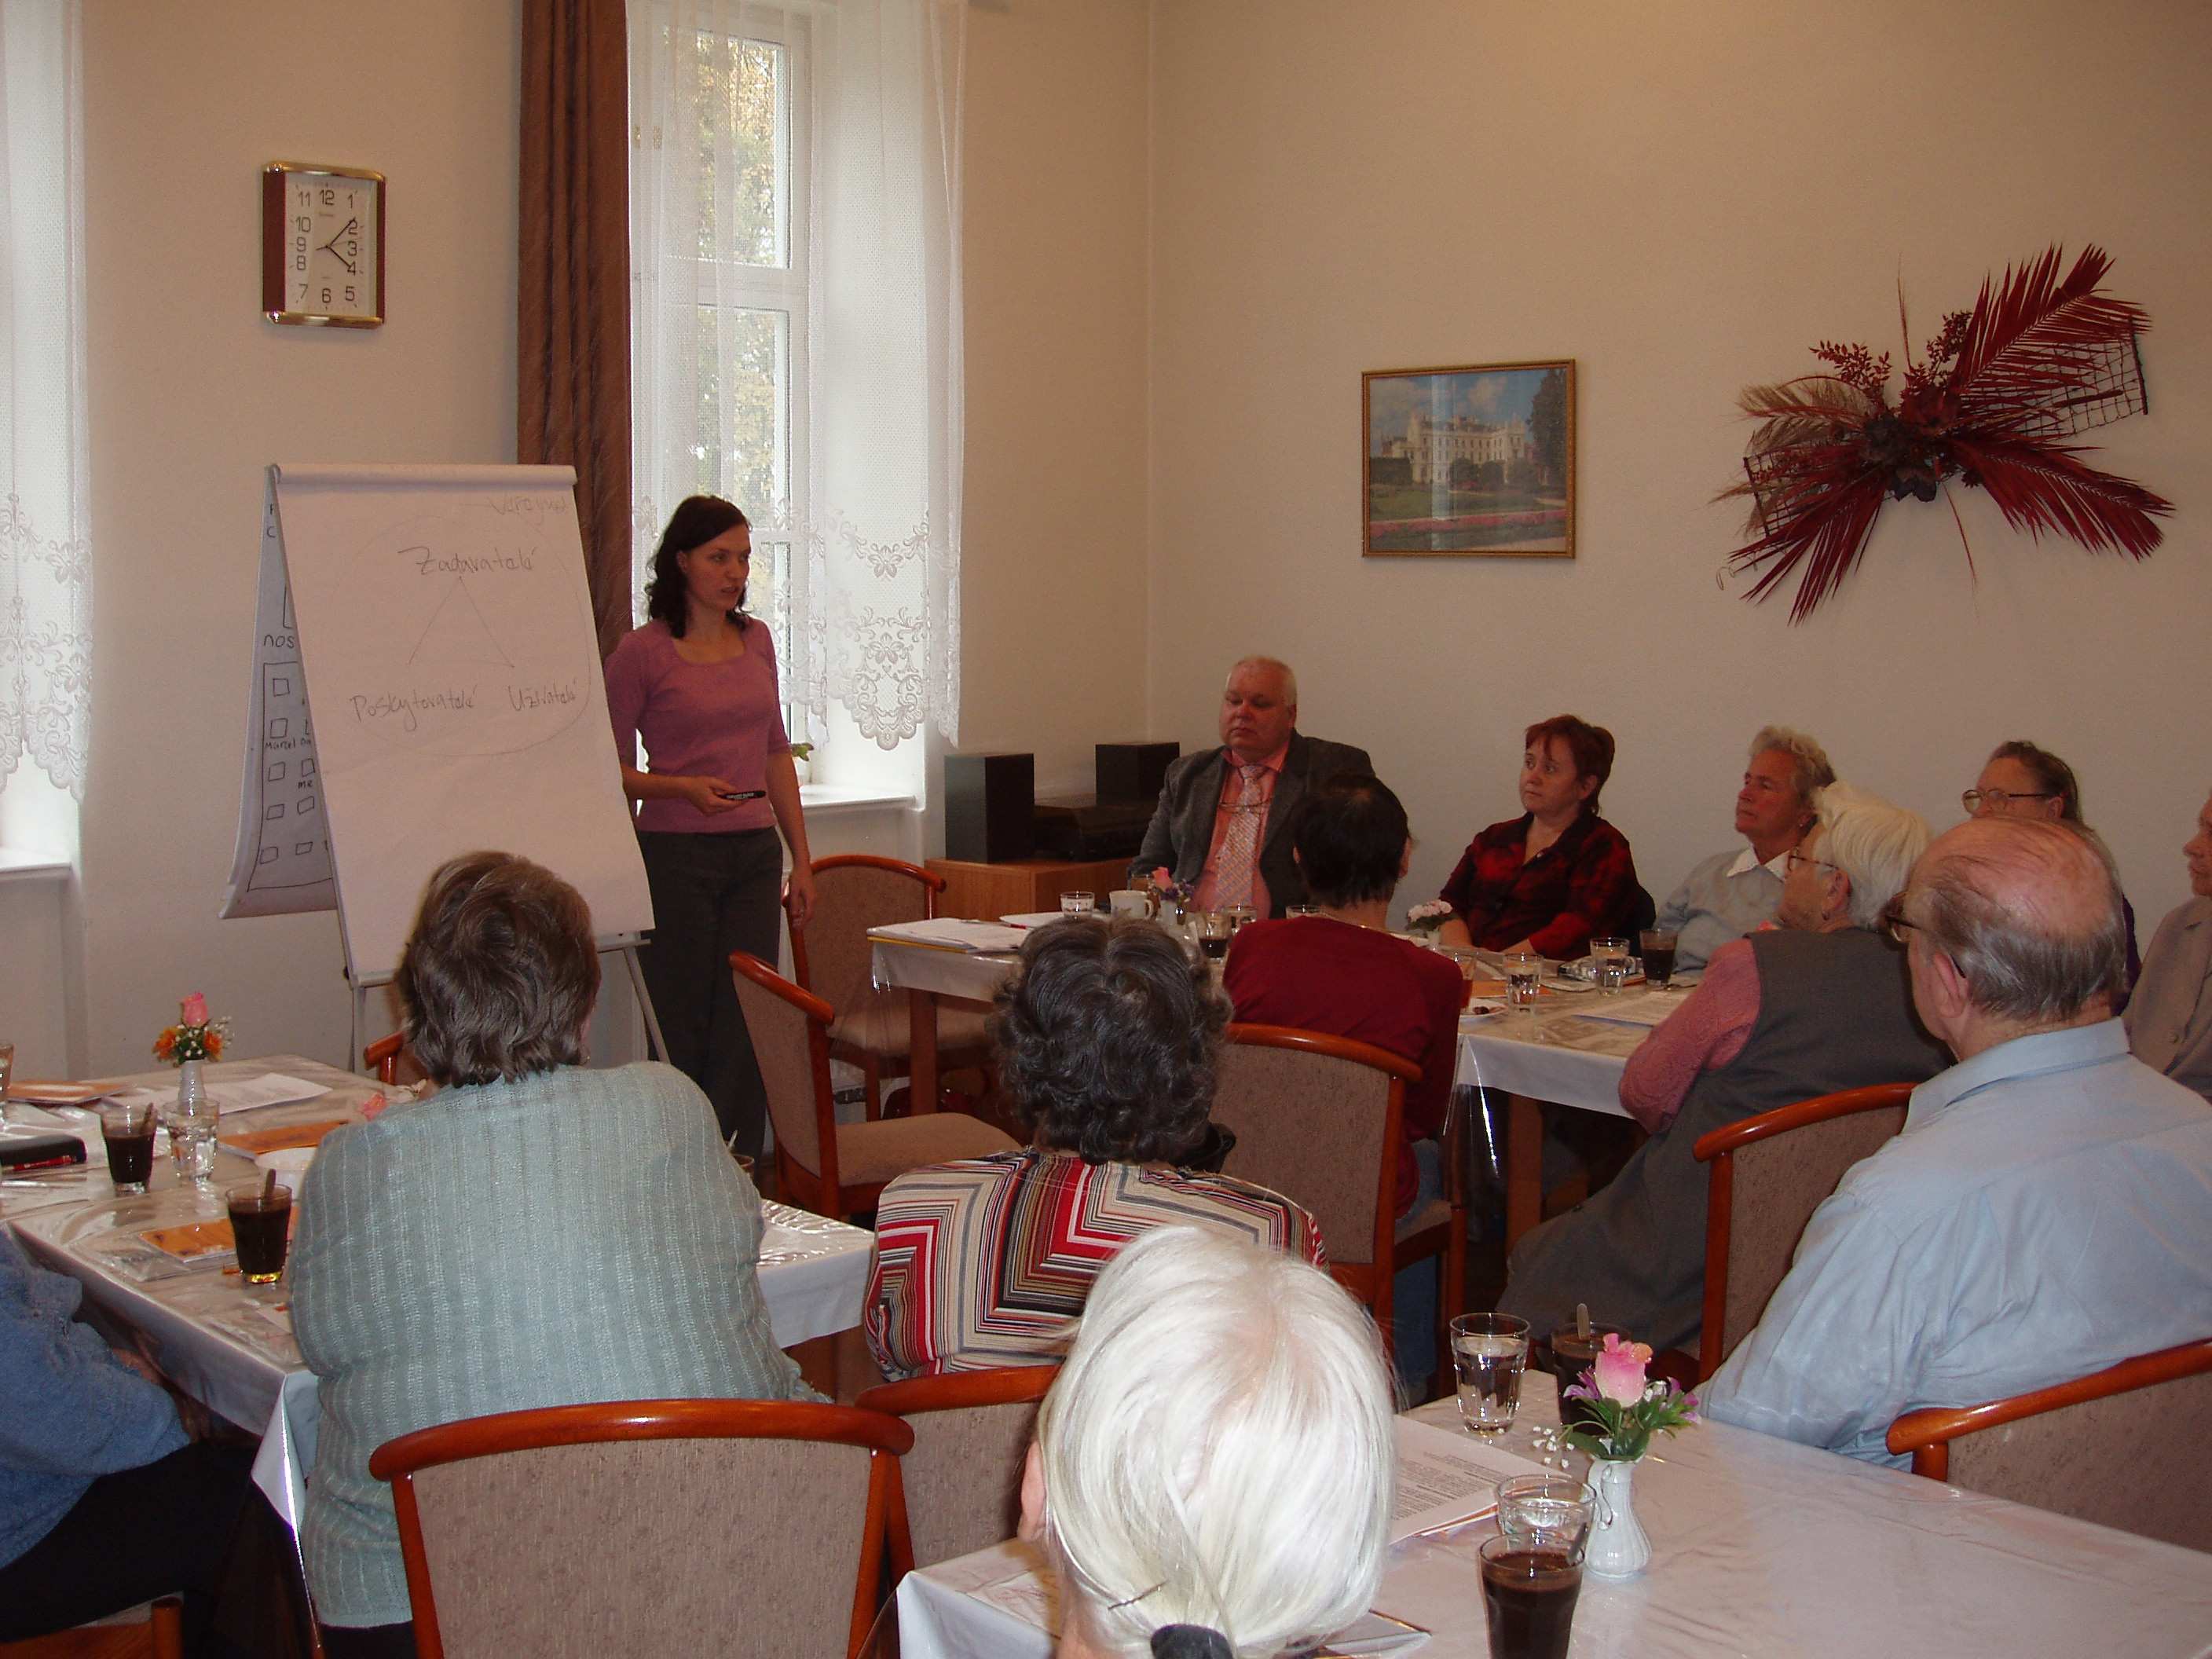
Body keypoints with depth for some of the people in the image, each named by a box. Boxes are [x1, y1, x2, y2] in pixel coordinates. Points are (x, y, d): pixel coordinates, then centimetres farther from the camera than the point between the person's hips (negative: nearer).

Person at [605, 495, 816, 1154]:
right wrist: (683, 788, -19)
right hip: (675, 856, -5)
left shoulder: (757, 641, 11)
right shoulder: (641, 652, -5)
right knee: (684, 1034, 0)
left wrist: (801, 858, 14)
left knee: (747, 1030, 3)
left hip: (755, 855, 5)